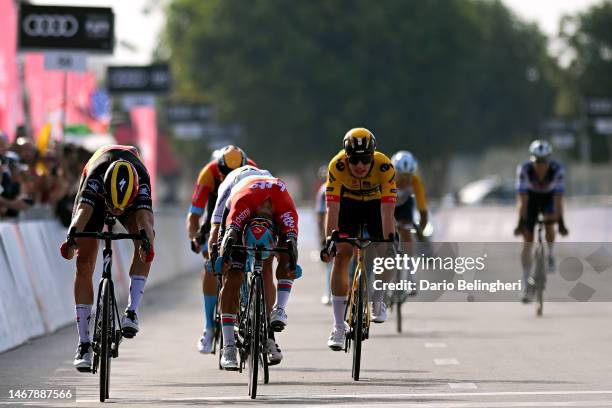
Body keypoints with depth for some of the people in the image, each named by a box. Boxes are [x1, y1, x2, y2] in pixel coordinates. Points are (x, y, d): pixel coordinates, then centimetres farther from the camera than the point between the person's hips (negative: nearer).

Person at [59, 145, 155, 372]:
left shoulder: (141, 183, -41)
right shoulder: (94, 178, -42)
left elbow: (145, 219, -53)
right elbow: (82, 212, -55)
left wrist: (147, 243, -74)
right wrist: (72, 238, -75)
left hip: (133, 199, 1)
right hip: (95, 198, -1)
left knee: (145, 245, -30)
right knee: (84, 263, -12)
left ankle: (132, 312, -26)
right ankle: (84, 343, -9)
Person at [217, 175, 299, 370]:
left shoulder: (286, 208, -40)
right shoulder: (242, 202, -44)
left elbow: (291, 238, -49)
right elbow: (230, 233, -55)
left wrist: (291, 265, -68)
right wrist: (223, 257, -74)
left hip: (276, 213, 2)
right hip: (241, 216, -2)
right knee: (232, 278, -14)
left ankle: (280, 310, -23)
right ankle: (228, 346, -16)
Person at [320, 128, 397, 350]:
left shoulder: (384, 166, -35)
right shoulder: (337, 166, -33)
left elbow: (387, 211, -36)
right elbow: (332, 209, -32)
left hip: (376, 203, 0)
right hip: (349, 203, 0)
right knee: (341, 255, -13)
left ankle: (377, 300, 16)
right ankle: (338, 327, -9)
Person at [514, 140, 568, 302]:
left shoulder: (558, 170, -33)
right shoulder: (524, 169, -33)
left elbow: (558, 199, -32)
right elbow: (522, 200, -32)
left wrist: (561, 223, -37)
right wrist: (520, 223, -36)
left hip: (549, 198, 0)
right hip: (531, 198, 0)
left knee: (549, 222, -30)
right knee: (527, 240, -9)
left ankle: (550, 254, 0)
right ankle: (527, 285, -2)